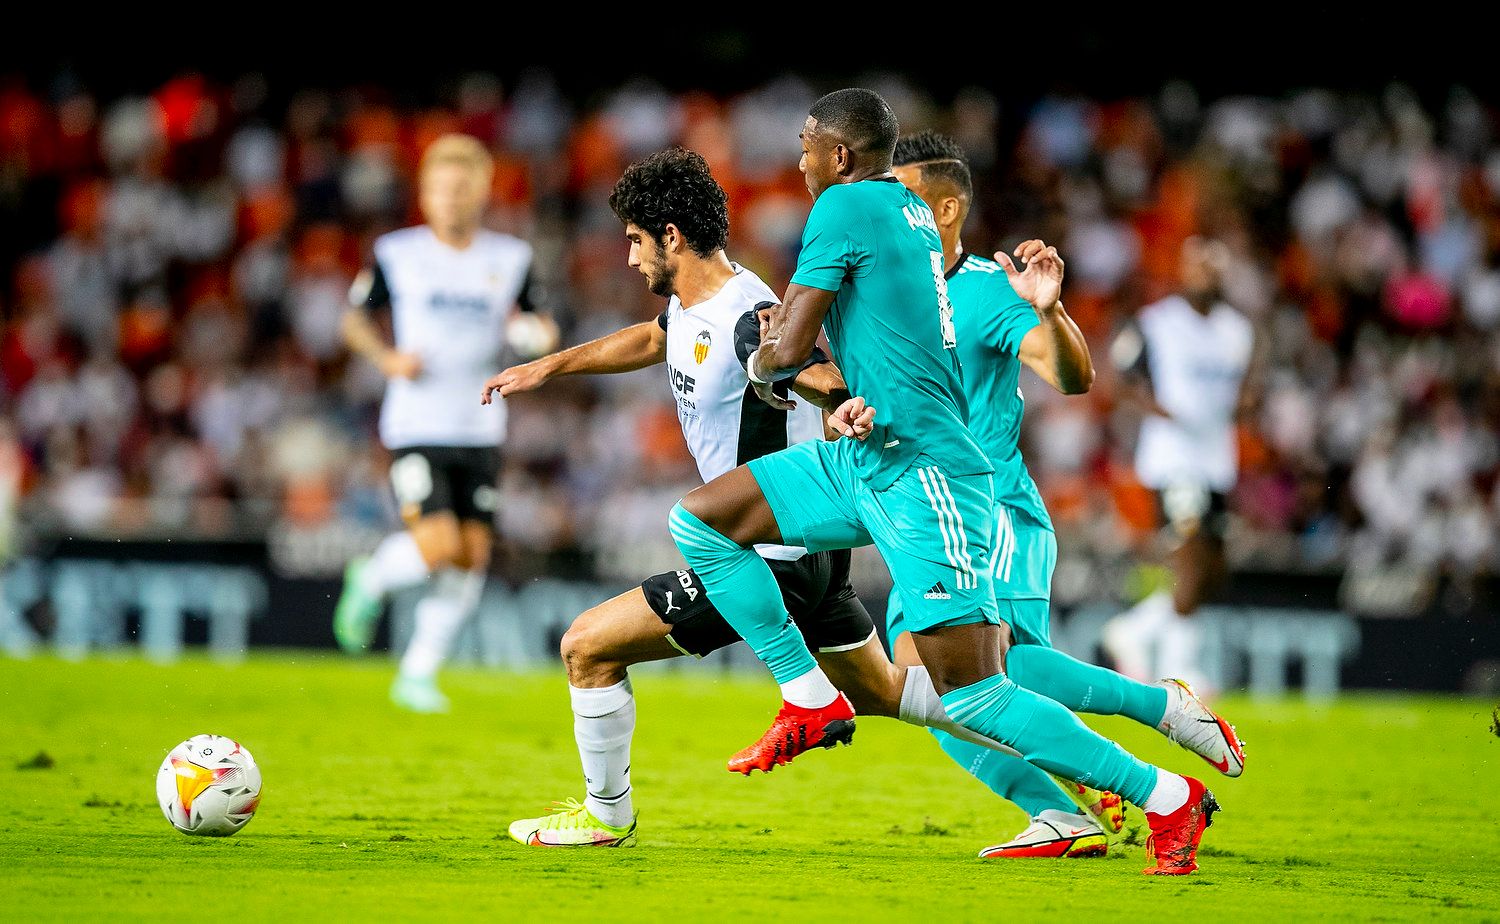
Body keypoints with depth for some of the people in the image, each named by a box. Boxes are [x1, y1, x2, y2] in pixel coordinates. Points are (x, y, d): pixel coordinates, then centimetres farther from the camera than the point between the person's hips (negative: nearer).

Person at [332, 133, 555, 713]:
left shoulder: (510, 259, 6)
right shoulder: (397, 254, -1)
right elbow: (356, 319, 9)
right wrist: (387, 357, -10)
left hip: (479, 430, 3)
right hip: (415, 426, -3)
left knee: (472, 555, 0)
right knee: (438, 547, -19)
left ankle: (418, 675, 13)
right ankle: (370, 581, 14)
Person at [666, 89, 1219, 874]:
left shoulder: (843, 206, -11)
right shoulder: (909, 208, 15)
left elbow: (790, 347, -13)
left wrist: (758, 367, 8)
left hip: (923, 474, -10)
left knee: (971, 697, -11)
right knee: (699, 520, 8)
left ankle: (1169, 797, -4)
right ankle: (810, 698, 10)